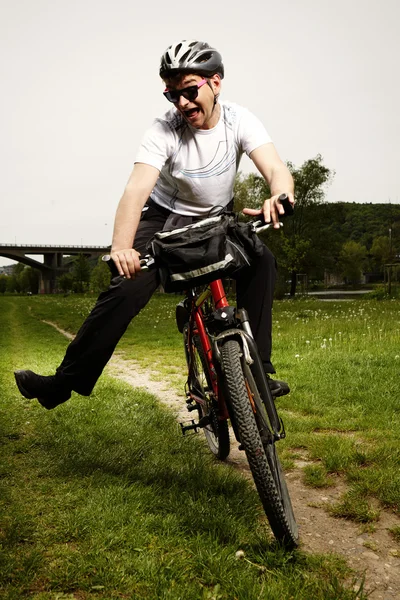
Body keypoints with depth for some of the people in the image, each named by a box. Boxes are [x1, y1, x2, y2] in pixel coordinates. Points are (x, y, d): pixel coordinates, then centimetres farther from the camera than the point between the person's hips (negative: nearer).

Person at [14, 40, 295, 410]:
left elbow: (276, 170, -30)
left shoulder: (239, 121, -16)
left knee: (261, 260, -26)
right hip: (166, 218, -2)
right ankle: (64, 382, -11)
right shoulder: (164, 131, -21)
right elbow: (137, 188, -35)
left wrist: (279, 197, -55)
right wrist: (121, 247, -52)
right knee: (126, 288, -22)